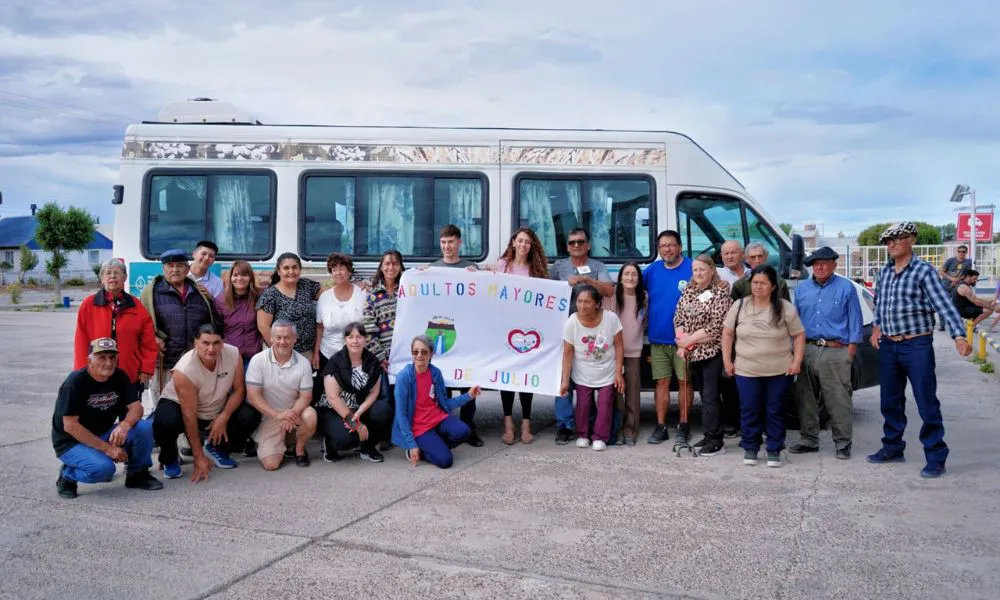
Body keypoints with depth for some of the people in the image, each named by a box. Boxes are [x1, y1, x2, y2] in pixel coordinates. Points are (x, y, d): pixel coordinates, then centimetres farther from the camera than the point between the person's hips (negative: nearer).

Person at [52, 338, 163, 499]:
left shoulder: (119, 377, -4)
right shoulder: (76, 382, -21)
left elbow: (136, 407, -9)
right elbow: (70, 426, -23)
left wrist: (125, 425, -34)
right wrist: (107, 448, -25)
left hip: (105, 435, 5)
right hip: (72, 443, -5)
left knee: (143, 428, -19)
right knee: (104, 467, -33)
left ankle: (137, 474, 4)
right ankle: (67, 475, -1)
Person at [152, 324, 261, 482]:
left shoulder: (233, 354, -22)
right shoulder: (185, 370, -32)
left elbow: (239, 389, -9)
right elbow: (189, 415, -29)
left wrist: (223, 417, -25)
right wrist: (198, 457, -27)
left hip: (217, 409, 4)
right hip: (178, 405, -4)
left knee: (251, 416, -18)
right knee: (164, 422, -36)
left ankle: (216, 448, 9)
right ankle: (169, 459, -2)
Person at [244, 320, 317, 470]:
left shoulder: (303, 362, -7)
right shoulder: (258, 360, -12)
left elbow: (306, 396, -6)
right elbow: (253, 396, -15)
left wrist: (292, 414, -28)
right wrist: (277, 415, -28)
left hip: (294, 411, 1)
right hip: (268, 416, -1)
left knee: (310, 416, -33)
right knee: (270, 464, -17)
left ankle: (299, 449, -2)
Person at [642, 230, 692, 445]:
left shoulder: (692, 268, -5)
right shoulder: (652, 270, 8)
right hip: (658, 339, 3)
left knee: (684, 381, 4)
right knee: (662, 382, 6)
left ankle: (683, 427, 14)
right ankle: (661, 427, 12)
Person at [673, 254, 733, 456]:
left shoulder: (721, 292, -9)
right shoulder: (688, 291, 11)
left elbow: (716, 326, -15)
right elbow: (678, 318, 10)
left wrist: (689, 339, -10)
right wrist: (681, 343, -4)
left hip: (713, 351, -6)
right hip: (693, 354, 6)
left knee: (710, 396, -7)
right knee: (705, 394, 12)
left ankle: (715, 441, -2)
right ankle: (710, 436, 20)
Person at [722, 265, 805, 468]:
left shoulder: (785, 308, -2)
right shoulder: (739, 306, 1)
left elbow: (799, 335, 2)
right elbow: (727, 333, 7)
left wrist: (797, 361, -6)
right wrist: (727, 360, 3)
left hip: (780, 371, -1)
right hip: (747, 371, 1)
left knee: (775, 411, 6)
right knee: (749, 411, 5)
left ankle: (774, 450, 17)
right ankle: (750, 448, 19)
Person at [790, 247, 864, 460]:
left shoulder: (846, 287, 3)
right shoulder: (802, 287, 14)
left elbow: (855, 320, 2)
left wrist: (850, 351, -4)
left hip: (835, 351, -4)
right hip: (807, 350, 4)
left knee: (838, 401, -5)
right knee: (805, 399, 9)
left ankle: (843, 444, 4)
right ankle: (808, 440, 19)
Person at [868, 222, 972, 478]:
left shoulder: (924, 271, -10)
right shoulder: (885, 272, 9)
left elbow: (945, 305, -19)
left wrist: (959, 335, -30)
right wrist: (877, 327, 14)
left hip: (917, 345, -6)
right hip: (888, 345, 6)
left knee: (927, 403, -4)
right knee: (890, 401, 15)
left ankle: (935, 458, 4)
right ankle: (893, 448, 29)